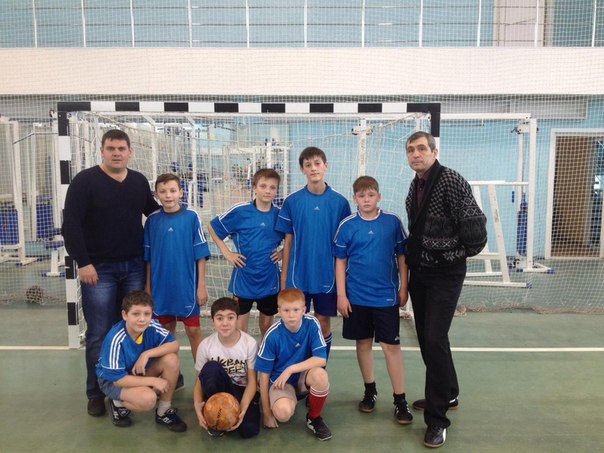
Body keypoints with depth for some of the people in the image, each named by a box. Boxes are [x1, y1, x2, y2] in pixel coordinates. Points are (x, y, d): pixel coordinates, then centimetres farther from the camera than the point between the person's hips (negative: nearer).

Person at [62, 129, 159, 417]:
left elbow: (154, 213, 22)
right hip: (99, 268, -4)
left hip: (134, 267, 4)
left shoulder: (139, 182, 7)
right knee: (99, 334, 2)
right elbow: (70, 225, -11)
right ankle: (96, 393, 17)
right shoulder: (84, 181, -7)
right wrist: (83, 262, -15)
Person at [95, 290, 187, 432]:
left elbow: (174, 344, -18)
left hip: (140, 372, 5)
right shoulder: (116, 339, -31)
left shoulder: (151, 326, -21)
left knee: (171, 359, -21)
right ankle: (118, 404, 2)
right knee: (148, 399, -32)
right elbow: (118, 379, -26)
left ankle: (164, 412, -3)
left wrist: (147, 354, -30)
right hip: (112, 379, -5)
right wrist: (153, 381, -25)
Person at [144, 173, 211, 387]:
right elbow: (148, 257, 6)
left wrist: (201, 285, -7)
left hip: (187, 286, -3)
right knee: (167, 331, 14)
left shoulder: (191, 217, -7)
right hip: (161, 286, 3)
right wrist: (148, 286, 6)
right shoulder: (152, 220, 1)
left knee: (193, 330, 5)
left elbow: (200, 255, -6)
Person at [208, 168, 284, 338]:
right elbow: (212, 227, 2)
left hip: (270, 280, 2)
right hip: (243, 279, -2)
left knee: (267, 325, 17)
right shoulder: (239, 211, -8)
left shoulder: (280, 214, -2)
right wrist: (227, 253, -3)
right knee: (239, 328, 6)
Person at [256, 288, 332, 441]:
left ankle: (314, 418, -4)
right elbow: (264, 374, -11)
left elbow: (321, 359, -20)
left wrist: (290, 369, -28)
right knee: (283, 412, -32)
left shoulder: (311, 324, -16)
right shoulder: (273, 335, -19)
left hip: (304, 376, 1)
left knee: (320, 375, -34)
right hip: (280, 380, -1)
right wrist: (267, 413, -8)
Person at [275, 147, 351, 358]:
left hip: (327, 275, 0)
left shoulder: (340, 202, -3)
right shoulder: (291, 201, -2)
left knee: (323, 324, 11)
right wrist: (284, 276, 2)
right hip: (298, 275, 0)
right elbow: (288, 241, 2)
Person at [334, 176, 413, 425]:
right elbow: (340, 261, 1)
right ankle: (370, 390, 31)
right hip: (357, 296, 1)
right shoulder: (347, 225, -3)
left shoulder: (393, 221, -4)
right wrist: (341, 295, -2)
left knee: (391, 346, 2)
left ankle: (400, 399, 14)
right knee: (363, 343, 13)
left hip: (386, 296, -1)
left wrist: (403, 288, 3)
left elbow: (402, 255, 4)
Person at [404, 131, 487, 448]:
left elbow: (472, 225, -18)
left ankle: (437, 418, 4)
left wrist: (451, 254, -9)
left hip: (445, 273, -8)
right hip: (419, 271, 8)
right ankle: (447, 394, 36)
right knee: (425, 337, 15)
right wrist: (411, 256, 11)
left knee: (435, 340, -10)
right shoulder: (415, 185, 10)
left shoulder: (451, 181, -14)